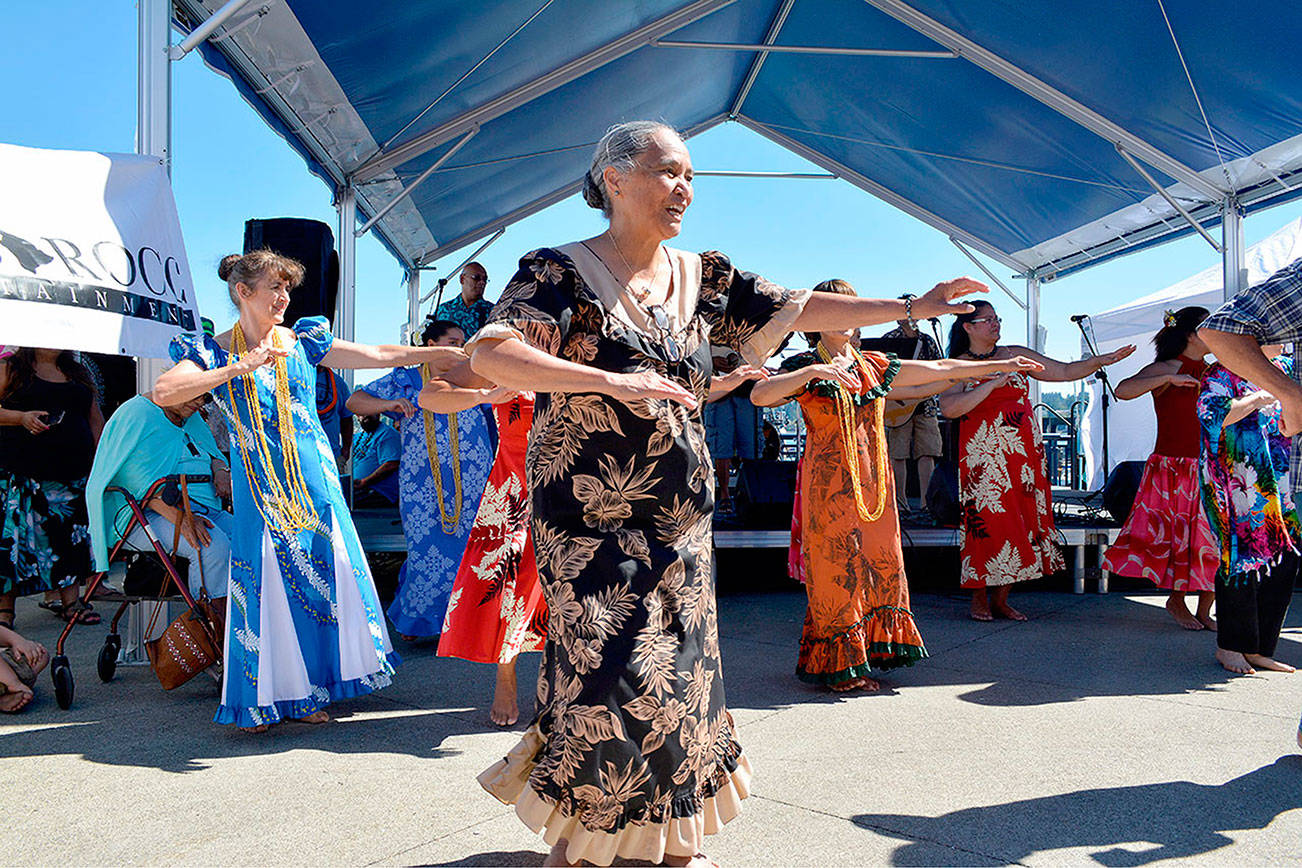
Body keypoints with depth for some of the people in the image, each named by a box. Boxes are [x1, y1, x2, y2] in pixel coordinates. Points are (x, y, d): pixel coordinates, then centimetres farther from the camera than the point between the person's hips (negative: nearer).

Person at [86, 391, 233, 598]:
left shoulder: (191, 417, 17)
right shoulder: (136, 415, -8)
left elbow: (214, 455, 27)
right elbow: (141, 483, -19)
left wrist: (220, 470, 0)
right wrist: (180, 517, -32)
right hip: (145, 515, -8)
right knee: (214, 546, -35)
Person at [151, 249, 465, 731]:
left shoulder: (303, 341, 7)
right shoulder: (213, 353, 1)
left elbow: (379, 356, 2)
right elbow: (163, 392, -16)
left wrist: (451, 353, -5)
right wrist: (238, 369, -22)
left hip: (314, 481, 3)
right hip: (260, 488, -2)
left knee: (325, 578, 2)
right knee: (266, 587, -1)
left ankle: (304, 695, 17)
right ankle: (262, 698, 17)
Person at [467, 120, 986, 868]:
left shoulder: (702, 279, 8)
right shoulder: (561, 271, -8)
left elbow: (800, 310, 8)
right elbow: (489, 355, -22)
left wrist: (913, 305, 3)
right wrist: (613, 382, -31)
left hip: (681, 513, 5)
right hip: (589, 515, -5)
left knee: (681, 670, 9)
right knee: (605, 671, -5)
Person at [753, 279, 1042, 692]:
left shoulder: (875, 365, 12)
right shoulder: (805, 367, -3)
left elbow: (940, 369, 17)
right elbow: (760, 395, -21)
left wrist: (1001, 365, 19)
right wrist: (812, 371, -29)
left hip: (873, 481, 6)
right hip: (830, 483, -6)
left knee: (879, 563, 7)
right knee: (838, 569, -4)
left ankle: (869, 652, 19)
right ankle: (839, 666, 8)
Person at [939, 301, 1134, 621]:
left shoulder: (1016, 356, 13)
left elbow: (1064, 371, 14)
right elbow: (948, 408, -16)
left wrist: (1101, 361, 0)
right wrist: (992, 384, -20)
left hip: (1025, 456, 5)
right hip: (985, 459, -4)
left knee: (1021, 521, 3)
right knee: (988, 523, -7)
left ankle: (1000, 600, 12)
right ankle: (979, 600, 7)